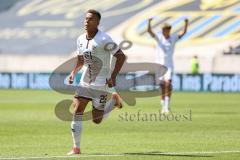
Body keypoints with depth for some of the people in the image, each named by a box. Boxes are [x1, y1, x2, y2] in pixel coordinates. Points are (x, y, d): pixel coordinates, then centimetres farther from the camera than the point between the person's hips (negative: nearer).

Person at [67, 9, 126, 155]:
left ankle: (114, 100, 27)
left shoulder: (104, 39, -17)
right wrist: (74, 72, 1)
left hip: (101, 84, -6)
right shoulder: (81, 40, 5)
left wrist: (113, 76, -22)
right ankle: (76, 147, -4)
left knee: (97, 120, -1)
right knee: (77, 111, -11)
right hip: (85, 82, 6)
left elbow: (121, 56, -15)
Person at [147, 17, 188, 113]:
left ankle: (167, 105, -17)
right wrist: (149, 22, -31)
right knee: (162, 85, 4)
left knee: (168, 83, -17)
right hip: (160, 65, 1)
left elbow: (183, 33, -10)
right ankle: (163, 106, 15)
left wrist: (186, 23, -25)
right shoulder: (159, 38, -1)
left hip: (169, 65, -1)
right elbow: (149, 31, -14)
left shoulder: (173, 38, 1)